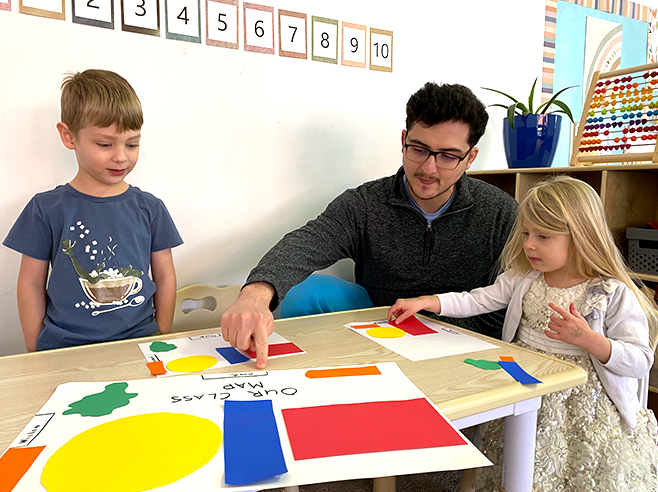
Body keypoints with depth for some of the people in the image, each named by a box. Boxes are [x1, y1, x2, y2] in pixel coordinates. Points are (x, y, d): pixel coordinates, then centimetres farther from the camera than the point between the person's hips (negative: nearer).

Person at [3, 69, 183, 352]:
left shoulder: (149, 208, 4)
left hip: (139, 342, 0)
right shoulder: (47, 209, 2)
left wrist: (163, 340, 5)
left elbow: (164, 276, 8)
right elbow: (31, 284, 6)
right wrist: (36, 353, 4)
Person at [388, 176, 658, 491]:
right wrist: (425, 302, -6)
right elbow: (478, 300, 5)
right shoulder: (523, 278, 5)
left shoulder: (613, 293, -9)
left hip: (582, 397, -3)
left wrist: (589, 339, -26)